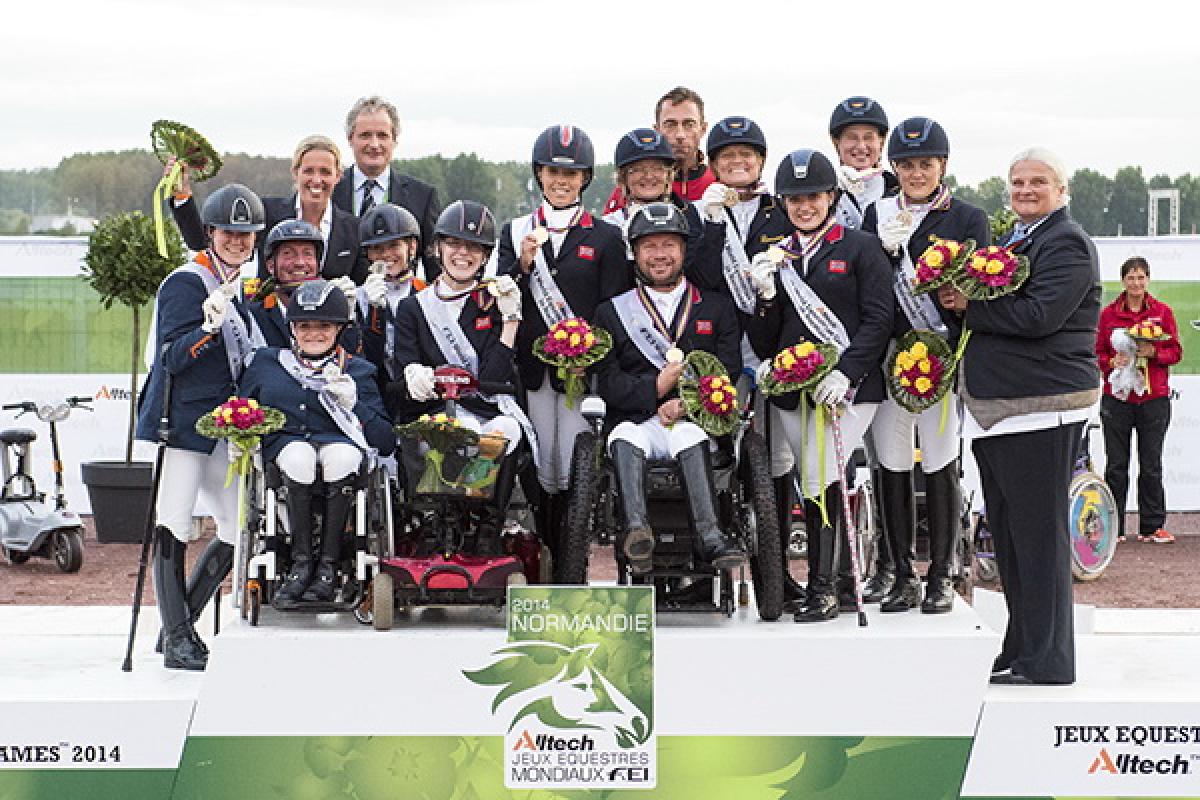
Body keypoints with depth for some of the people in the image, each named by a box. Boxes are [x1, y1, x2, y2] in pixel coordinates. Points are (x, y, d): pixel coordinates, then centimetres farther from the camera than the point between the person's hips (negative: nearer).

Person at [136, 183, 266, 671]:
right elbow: (173, 357, -17)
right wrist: (209, 326, -31)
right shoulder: (187, 283, -9)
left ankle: (178, 625, 17)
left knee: (239, 528, 6)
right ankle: (176, 639, -3)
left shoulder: (244, 286, 16)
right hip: (181, 422, -8)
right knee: (174, 527, -8)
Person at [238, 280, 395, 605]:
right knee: (299, 455, -38)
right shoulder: (266, 362, 18)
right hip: (284, 444, 0)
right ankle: (301, 562, -31)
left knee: (342, 455, -38)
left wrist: (353, 404, -9)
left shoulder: (358, 371, 13)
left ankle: (328, 566, -32)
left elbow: (386, 442, 5)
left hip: (339, 442, 0)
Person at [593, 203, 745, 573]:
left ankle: (710, 537, -50)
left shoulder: (717, 308, 17)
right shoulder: (612, 312, 16)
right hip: (637, 421, 0)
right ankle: (636, 529, -55)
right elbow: (608, 383, 4)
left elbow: (728, 374, 5)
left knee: (688, 436, -35)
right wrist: (655, 388, -13)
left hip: (697, 421, 0)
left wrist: (685, 403, -12)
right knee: (625, 439, -34)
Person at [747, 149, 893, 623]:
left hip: (845, 388, -4)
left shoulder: (861, 249, 4)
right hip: (790, 389, 4)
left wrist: (845, 371, -16)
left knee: (821, 483, -14)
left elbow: (879, 320, -5)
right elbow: (763, 344, 14)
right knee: (816, 484, 2)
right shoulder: (776, 258, 17)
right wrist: (766, 298, -4)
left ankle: (822, 589, -7)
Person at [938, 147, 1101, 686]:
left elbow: (1039, 316, -22)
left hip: (1041, 408, -10)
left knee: (1038, 533, -6)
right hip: (996, 412, 10)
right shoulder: (1011, 241, 20)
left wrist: (969, 305, -14)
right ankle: (1021, 647, 23)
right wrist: (961, 300, 2)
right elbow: (996, 310, 24)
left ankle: (1046, 660, 0)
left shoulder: (1066, 243, -10)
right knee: (1007, 534, 14)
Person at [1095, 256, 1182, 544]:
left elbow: (1176, 351, 5)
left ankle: (1152, 527, 11)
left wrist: (1153, 353, -14)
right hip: (1117, 398, 0)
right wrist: (1112, 362, -12)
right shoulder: (1108, 314, 4)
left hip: (1154, 398, 0)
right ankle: (1113, 527, 10)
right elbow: (1098, 352, 8)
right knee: (1116, 465, 3)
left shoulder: (1162, 312, 4)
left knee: (1151, 465, 4)